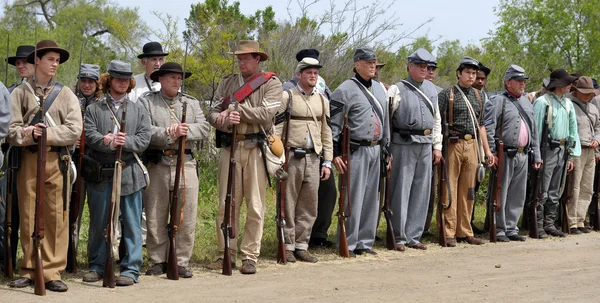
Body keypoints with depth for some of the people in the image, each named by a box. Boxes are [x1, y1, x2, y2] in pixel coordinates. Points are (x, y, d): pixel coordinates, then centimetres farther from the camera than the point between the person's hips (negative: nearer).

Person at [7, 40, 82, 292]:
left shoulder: (66, 94, 9)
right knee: (28, 217, 3)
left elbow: (74, 130, -3)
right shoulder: (20, 92, 7)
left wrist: (46, 133, -11)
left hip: (57, 160, 0)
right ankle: (29, 270, 13)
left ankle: (52, 273, 3)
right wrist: (30, 135, -19)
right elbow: (11, 131, -1)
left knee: (57, 217, -2)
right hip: (28, 160, 0)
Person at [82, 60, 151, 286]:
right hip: (100, 174, 0)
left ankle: (130, 269, 5)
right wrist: (108, 143, -22)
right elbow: (90, 135, -5)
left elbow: (144, 139, 1)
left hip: (129, 173, 0)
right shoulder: (94, 109, 10)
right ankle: (97, 267, 19)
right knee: (98, 223, 8)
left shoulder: (138, 110, 13)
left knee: (131, 223, 0)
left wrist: (125, 142, -17)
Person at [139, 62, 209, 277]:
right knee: (155, 217, 4)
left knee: (186, 218, 0)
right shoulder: (146, 102, 6)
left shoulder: (191, 103, 17)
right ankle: (158, 262, 15)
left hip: (185, 164, 2)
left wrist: (185, 130, -14)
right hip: (156, 165, -2)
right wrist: (168, 134, -17)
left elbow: (204, 128, 3)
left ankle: (181, 262, 10)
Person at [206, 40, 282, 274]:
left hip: (256, 148, -3)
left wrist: (235, 109, -12)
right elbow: (212, 113, 7)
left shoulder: (271, 83, 2)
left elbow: (266, 113, -13)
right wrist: (224, 120, -16)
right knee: (226, 205, 5)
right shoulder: (227, 83, 14)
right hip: (229, 147, 3)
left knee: (256, 206, 0)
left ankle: (250, 257, 8)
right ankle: (227, 254, 15)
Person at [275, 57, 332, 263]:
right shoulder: (287, 97, 0)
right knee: (288, 205, -1)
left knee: (309, 207, 6)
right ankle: (288, 247, 6)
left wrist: (327, 162, 11)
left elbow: (326, 133, 16)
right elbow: (276, 128, -4)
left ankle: (301, 246, 14)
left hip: (313, 158, 5)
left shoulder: (322, 100, 14)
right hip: (291, 157, -4)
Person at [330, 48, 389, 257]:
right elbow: (334, 124, -9)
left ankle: (364, 242, 18)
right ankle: (347, 245, 1)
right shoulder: (346, 89, -7)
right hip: (356, 151, -7)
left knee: (371, 198, 9)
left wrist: (386, 147, 18)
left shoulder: (380, 89, 15)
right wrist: (335, 154, -14)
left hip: (375, 149, 7)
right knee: (353, 199, -6)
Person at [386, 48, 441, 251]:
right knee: (401, 191, -3)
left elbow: (437, 120, 20)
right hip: (403, 144, -6)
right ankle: (399, 237, 4)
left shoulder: (431, 89, 14)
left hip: (425, 145, 6)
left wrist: (437, 146, 15)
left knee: (421, 192, 8)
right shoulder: (398, 89, -5)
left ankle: (414, 236, 16)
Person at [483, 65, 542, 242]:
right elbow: (488, 129, -11)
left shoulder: (526, 103, 18)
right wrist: (491, 153, -16)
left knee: (518, 195, 10)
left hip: (523, 155, 7)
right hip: (505, 155, -7)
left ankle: (511, 228, 18)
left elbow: (534, 131, 21)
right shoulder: (498, 101, -5)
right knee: (500, 194, -3)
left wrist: (536, 156, 17)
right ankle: (499, 230, 4)